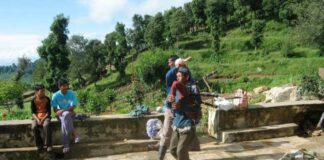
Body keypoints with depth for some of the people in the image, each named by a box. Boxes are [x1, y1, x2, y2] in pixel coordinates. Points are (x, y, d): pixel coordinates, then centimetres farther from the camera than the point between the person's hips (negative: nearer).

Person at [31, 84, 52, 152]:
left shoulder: (47, 99, -3)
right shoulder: (33, 100, -1)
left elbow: (49, 111, -3)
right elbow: (33, 112, -1)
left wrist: (43, 119, -18)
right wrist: (37, 119, -18)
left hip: (45, 116, -1)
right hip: (36, 117, 1)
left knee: (46, 125, -35)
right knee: (34, 127, -31)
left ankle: (48, 144, -24)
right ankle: (39, 144, -12)